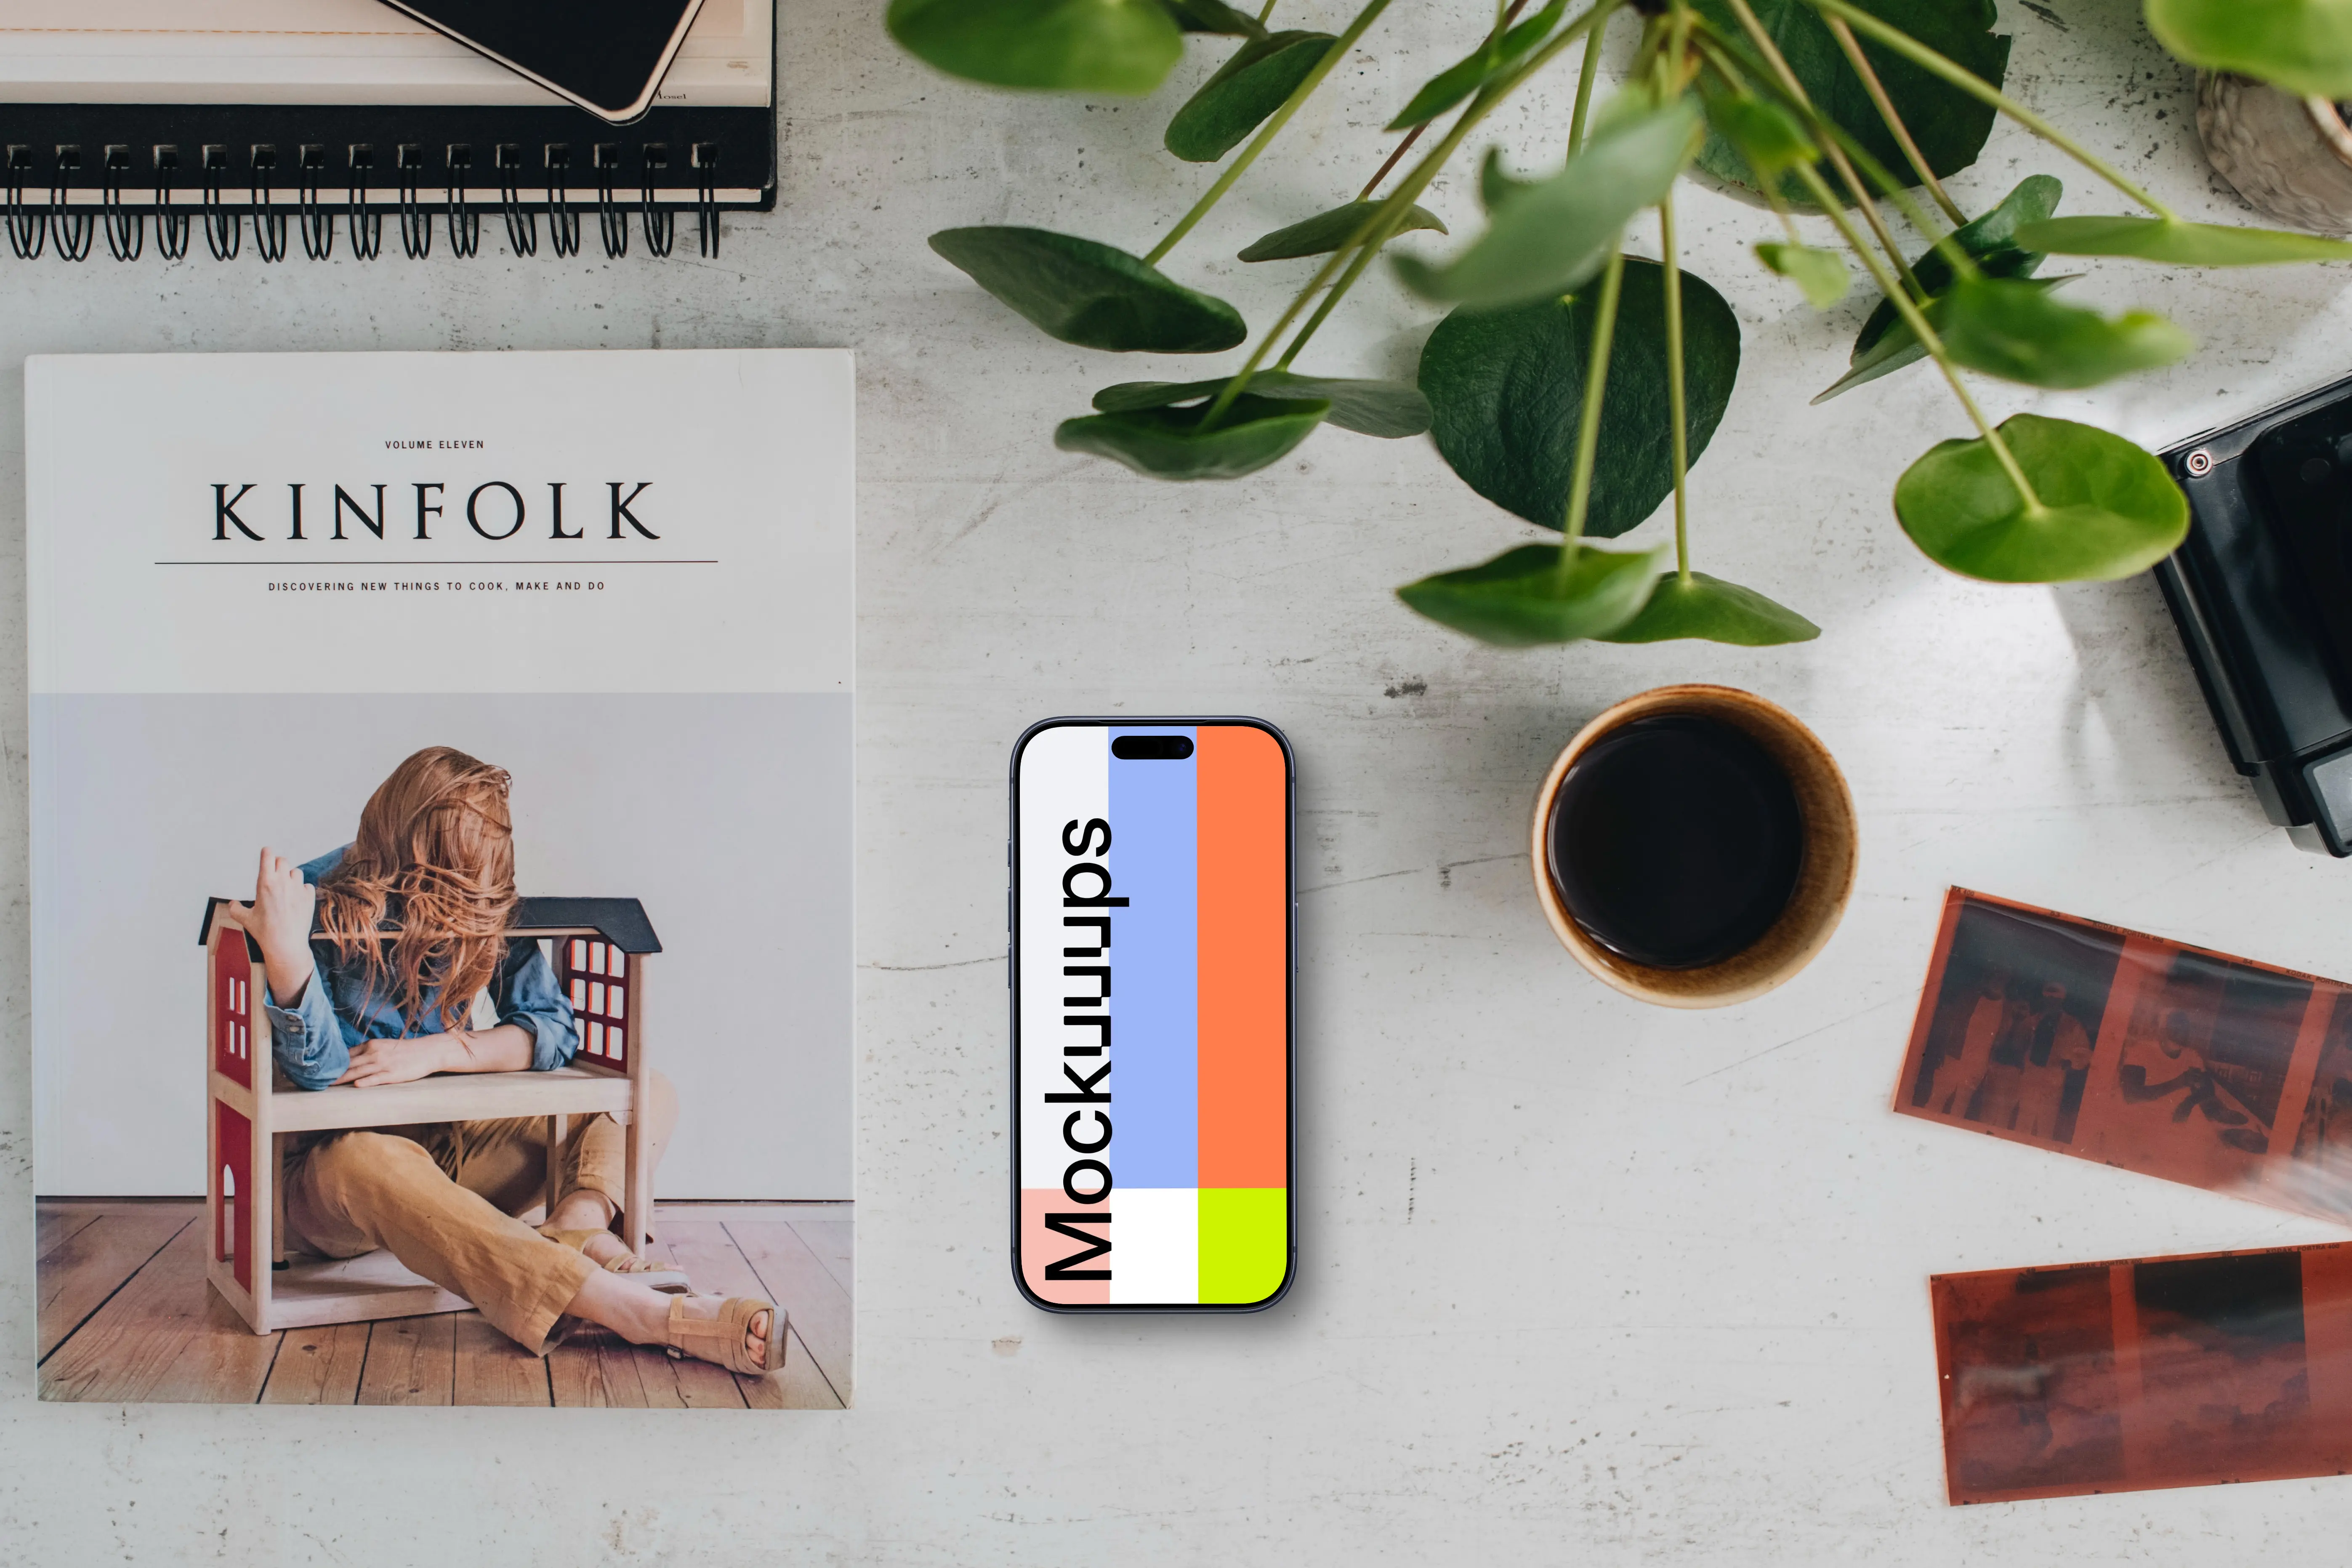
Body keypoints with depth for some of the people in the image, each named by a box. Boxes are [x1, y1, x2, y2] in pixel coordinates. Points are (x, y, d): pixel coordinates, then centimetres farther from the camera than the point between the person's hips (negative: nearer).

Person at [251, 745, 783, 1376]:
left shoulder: (485, 908, 0)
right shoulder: (317, 901, -12)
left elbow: (555, 1032, -6)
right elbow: (319, 1070, -23)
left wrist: (435, 1052, -20)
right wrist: (284, 951, -41)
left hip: (453, 1149, 5)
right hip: (330, 1168, -5)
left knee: (649, 1094, -5)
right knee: (368, 1162, -42)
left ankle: (577, 1223, -41)